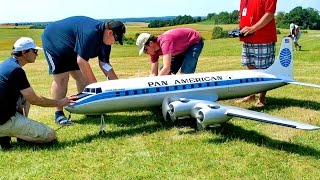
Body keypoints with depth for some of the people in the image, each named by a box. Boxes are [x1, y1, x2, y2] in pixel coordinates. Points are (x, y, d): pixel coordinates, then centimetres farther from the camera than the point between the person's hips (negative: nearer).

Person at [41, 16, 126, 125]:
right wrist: (94, 84, -29)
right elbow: (81, 61, -36)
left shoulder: (104, 39, -8)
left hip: (71, 48, 9)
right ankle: (58, 114, -7)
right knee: (61, 78, -13)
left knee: (82, 76, 3)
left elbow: (104, 64, -3)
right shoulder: (90, 33, -37)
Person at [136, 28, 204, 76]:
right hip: (182, 48, 9)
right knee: (165, 73, 2)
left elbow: (166, 68, -46)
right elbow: (153, 74, -8)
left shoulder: (164, 41, -38)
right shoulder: (153, 51, -12)